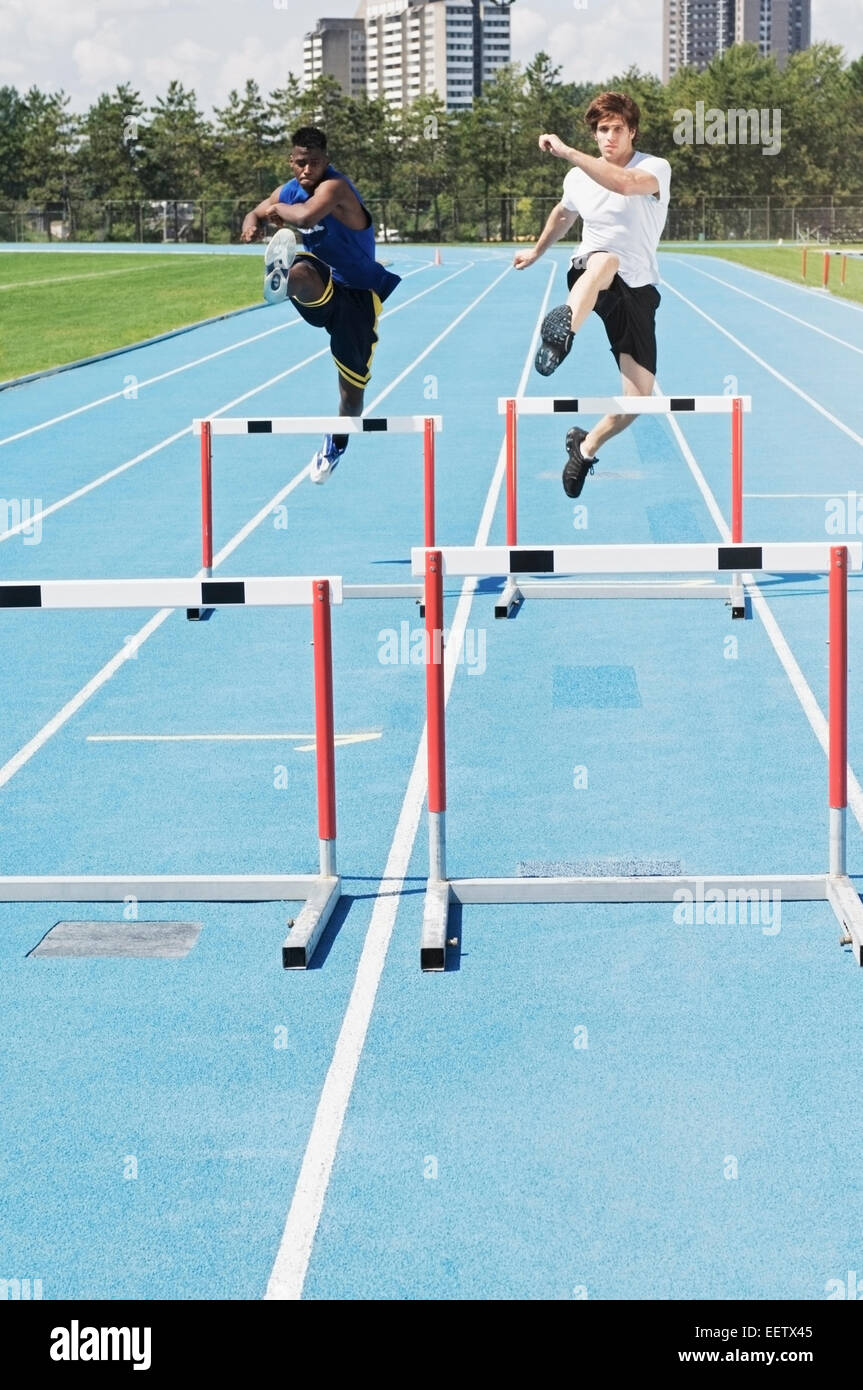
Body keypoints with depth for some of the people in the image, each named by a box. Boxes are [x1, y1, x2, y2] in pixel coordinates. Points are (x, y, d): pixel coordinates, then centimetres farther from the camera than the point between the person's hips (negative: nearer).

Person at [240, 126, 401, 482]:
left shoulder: (335, 187, -25)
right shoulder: (289, 190, -3)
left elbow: (306, 216, -46)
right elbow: (256, 213, 15)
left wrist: (279, 209, -24)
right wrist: (251, 224, -11)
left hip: (358, 295, -5)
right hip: (323, 286, 5)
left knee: (352, 390, 6)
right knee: (300, 272, -38)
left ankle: (336, 444, 30)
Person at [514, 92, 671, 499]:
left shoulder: (656, 169, -10)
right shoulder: (577, 178, 5)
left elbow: (625, 183, -34)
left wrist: (567, 153, -35)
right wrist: (537, 251, 43)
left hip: (637, 291, 0)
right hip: (587, 277, 0)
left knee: (639, 395, -7)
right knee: (605, 260, -41)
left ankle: (587, 445, 22)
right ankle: (561, 332, -72)